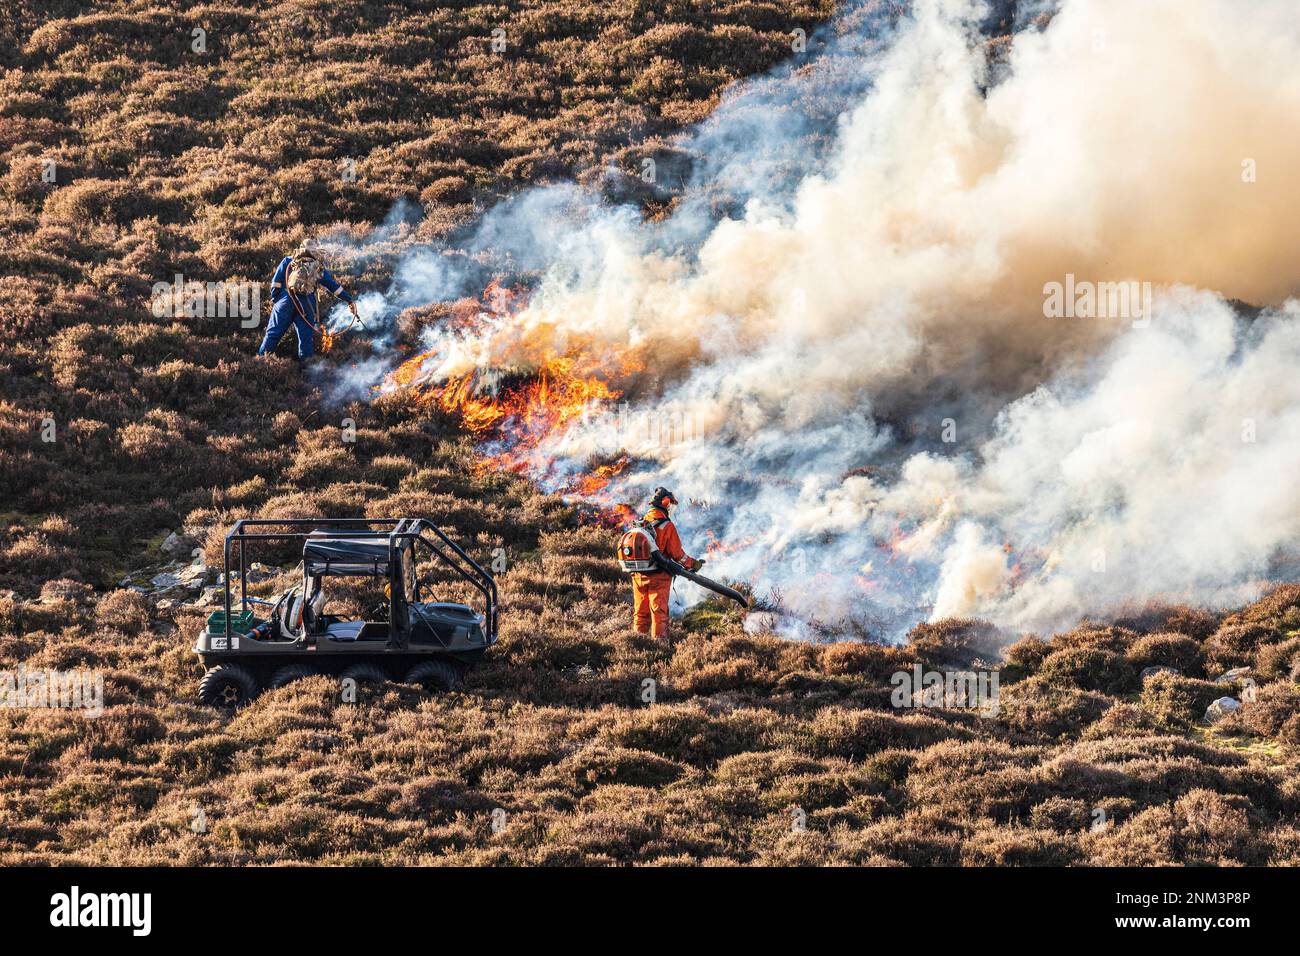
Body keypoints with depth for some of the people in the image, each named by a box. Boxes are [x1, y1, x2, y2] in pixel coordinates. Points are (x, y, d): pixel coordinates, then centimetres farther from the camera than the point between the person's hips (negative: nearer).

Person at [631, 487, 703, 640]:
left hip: (639, 576, 5)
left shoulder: (639, 523, 5)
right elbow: (677, 553, -10)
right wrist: (692, 564, 7)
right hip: (659, 576, -5)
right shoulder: (667, 525, -12)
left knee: (640, 613, 12)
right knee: (659, 613, 0)